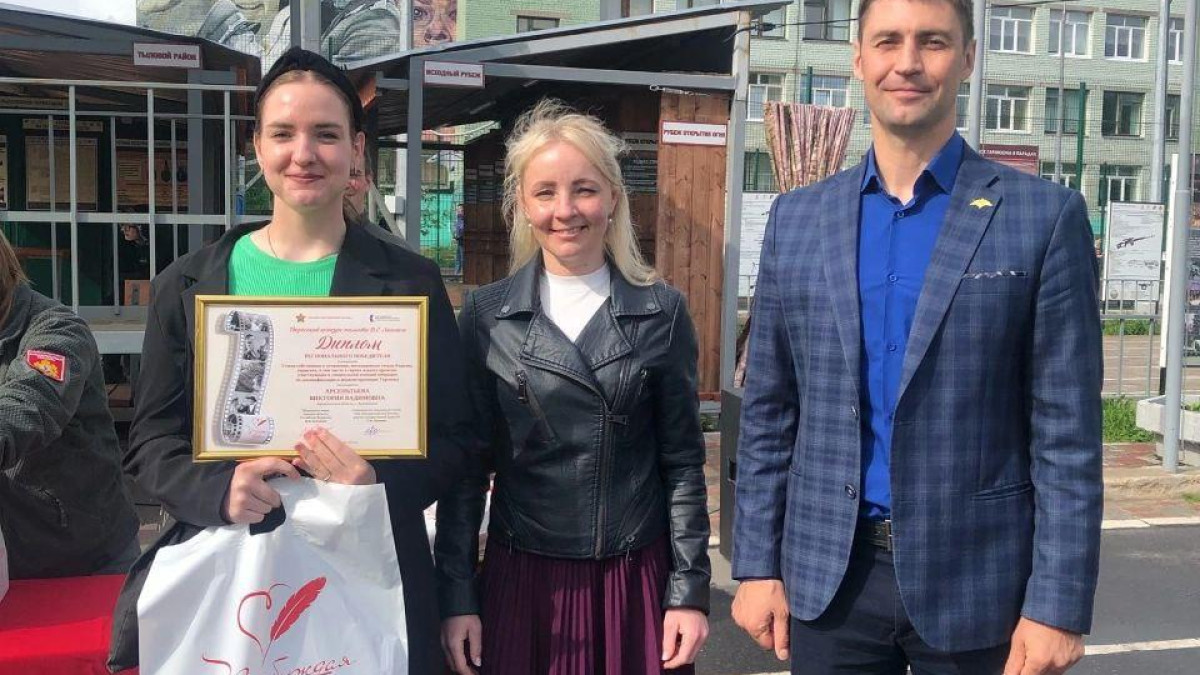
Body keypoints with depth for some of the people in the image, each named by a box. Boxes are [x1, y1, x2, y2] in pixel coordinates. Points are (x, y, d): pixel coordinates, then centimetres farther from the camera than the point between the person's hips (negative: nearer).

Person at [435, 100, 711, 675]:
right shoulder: (485, 317, -1)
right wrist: (456, 597, -1)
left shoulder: (661, 313, -2)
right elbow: (467, 463, 1)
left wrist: (690, 590, -3)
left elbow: (682, 463, 1)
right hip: (520, 581, 0)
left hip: (636, 582, 0)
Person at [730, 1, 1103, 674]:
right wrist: (758, 564, 3)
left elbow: (1067, 431, -6)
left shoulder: (1046, 216, -5)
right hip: (827, 576, 3)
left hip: (972, 579, -2)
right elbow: (768, 412, 6)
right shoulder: (797, 218, 4)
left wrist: (1059, 605, -10)